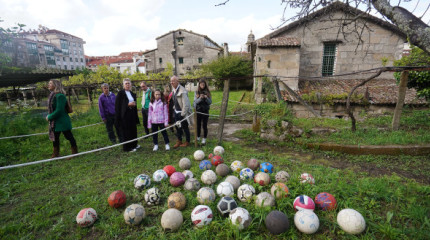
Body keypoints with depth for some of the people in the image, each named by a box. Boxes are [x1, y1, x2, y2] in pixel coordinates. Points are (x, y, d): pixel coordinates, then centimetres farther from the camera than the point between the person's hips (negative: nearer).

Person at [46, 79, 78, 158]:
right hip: (55, 122, 10)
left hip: (62, 121, -10)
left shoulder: (60, 96, -18)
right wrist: (49, 116, 4)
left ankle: (75, 153, 13)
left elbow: (59, 110, -22)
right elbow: (52, 109, 17)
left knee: (69, 136, 1)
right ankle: (55, 155, 28)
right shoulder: (53, 95, 11)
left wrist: (49, 117, -13)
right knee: (55, 137, 16)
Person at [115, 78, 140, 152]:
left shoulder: (133, 94, 14)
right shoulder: (120, 93, -6)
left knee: (133, 130, 11)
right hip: (124, 115, -6)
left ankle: (134, 144, 26)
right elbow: (117, 105, -11)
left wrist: (134, 104, 2)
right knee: (126, 131, 0)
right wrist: (128, 104, -17)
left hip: (132, 114, 6)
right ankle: (127, 147, 11)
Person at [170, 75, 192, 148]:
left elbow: (185, 104, -24)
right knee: (177, 127, 16)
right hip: (176, 112, 8)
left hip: (182, 112, -8)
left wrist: (182, 114, -20)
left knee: (185, 127, 6)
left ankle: (187, 142, 24)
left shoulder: (182, 91, -23)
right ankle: (179, 141, 32)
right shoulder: (174, 90, 5)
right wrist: (174, 107, 16)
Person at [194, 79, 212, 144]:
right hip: (198, 110, 1)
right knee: (198, 125, 10)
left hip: (205, 111, -1)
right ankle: (198, 138, 25)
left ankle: (204, 139, 11)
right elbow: (195, 102, -5)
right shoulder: (197, 92, 1)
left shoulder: (207, 92, 1)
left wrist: (206, 98, -19)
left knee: (204, 125, 0)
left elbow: (210, 102, -1)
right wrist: (200, 98, -23)